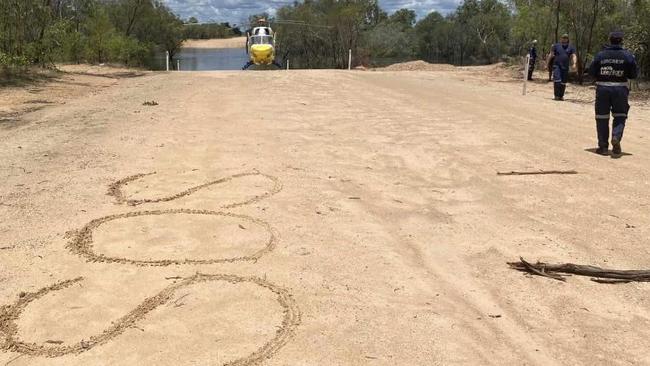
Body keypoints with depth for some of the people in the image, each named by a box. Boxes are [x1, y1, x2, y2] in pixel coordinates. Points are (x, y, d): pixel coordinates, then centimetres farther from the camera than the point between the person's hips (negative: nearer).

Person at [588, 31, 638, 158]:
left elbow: (592, 72, 1)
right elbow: (634, 74, 0)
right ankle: (616, 137, -14)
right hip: (620, 89, 0)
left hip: (602, 88, 0)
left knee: (602, 117, 9)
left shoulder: (600, 55, -2)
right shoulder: (627, 56, -3)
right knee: (620, 116, 12)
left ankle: (603, 146, 11)